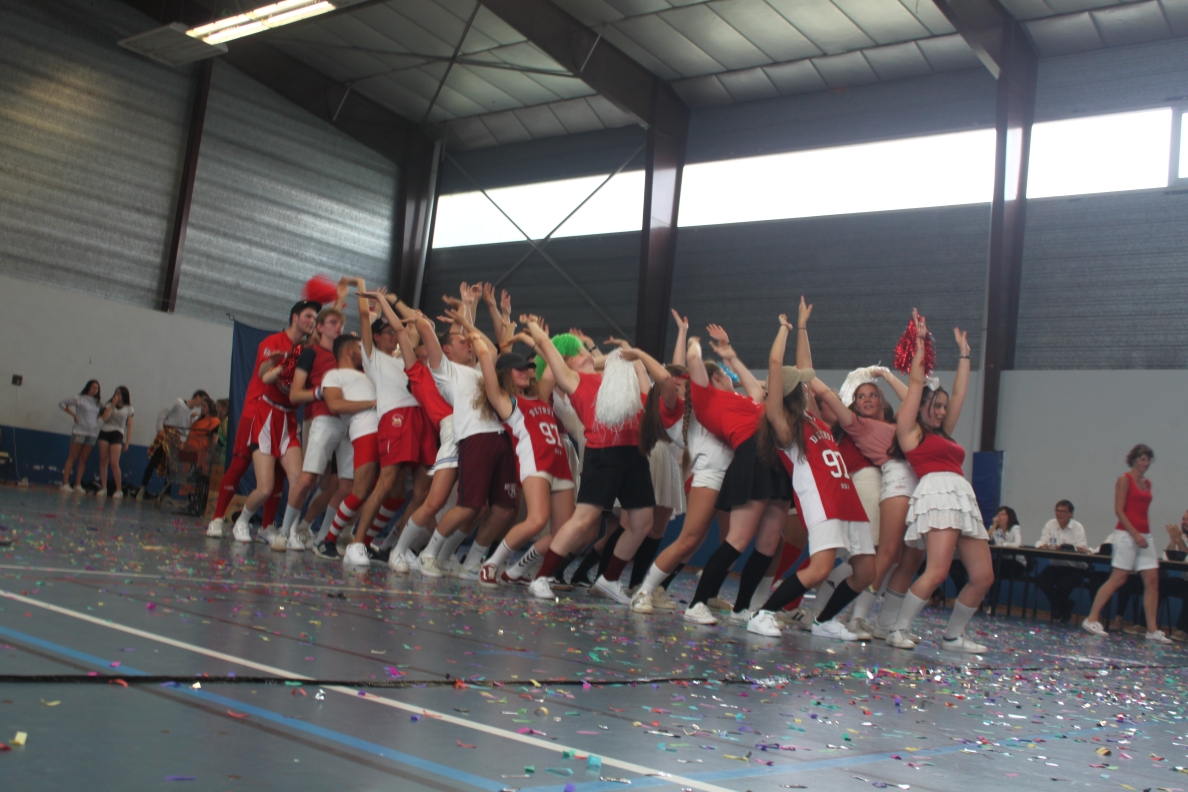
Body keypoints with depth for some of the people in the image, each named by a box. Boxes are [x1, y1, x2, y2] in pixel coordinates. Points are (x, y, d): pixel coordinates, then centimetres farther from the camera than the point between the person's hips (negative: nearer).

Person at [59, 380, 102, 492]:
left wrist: (98, 416, 1)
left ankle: (78, 485, 8)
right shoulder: (79, 399, -1)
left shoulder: (98, 402, 10)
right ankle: (65, 484, -2)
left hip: (92, 433, 4)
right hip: (79, 431, -4)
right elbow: (62, 403, 0)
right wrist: (73, 414, -6)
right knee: (72, 458, -2)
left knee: (83, 460, 5)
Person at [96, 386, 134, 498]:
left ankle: (119, 490, -4)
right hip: (105, 432, 3)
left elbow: (129, 427, 4)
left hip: (117, 435, -3)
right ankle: (103, 488, 8)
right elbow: (104, 418, -7)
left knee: (114, 463, -12)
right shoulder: (109, 405, 9)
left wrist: (127, 442, -1)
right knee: (103, 461, 2)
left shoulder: (129, 409, 5)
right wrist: (113, 405, -7)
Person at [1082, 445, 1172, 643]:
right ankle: (1091, 619, 0)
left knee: (1152, 580, 0)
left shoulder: (1147, 483, 16)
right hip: (1126, 534, -7)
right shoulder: (1125, 480, -5)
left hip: (1144, 535, 7)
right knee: (1117, 579, -7)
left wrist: (1146, 534, 10)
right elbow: (1119, 510, -11)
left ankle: (1152, 630, 1)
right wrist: (1135, 534, -18)